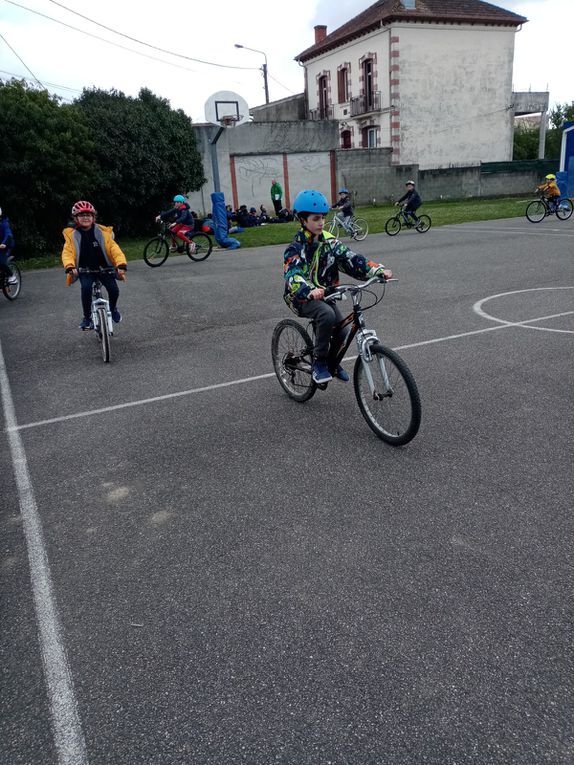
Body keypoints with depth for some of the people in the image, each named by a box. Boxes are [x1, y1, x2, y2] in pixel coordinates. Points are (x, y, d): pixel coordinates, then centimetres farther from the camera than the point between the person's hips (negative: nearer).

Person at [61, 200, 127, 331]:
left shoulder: (102, 232, -6)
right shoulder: (72, 234, -4)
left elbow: (114, 248, -13)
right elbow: (67, 253, -13)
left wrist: (121, 265, -29)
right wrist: (70, 267, -34)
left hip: (104, 267, 0)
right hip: (85, 270, 0)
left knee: (114, 289, -18)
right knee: (86, 288, -28)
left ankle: (113, 308, 18)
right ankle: (87, 317, -7)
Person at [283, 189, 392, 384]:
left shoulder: (329, 241, 1)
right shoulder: (296, 248, -15)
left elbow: (351, 259, -9)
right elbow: (293, 275, -33)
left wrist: (379, 270, -25)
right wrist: (310, 291, -53)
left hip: (324, 295, 6)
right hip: (302, 297, -6)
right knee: (327, 315, -33)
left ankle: (332, 362, 22)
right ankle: (318, 363, -17)